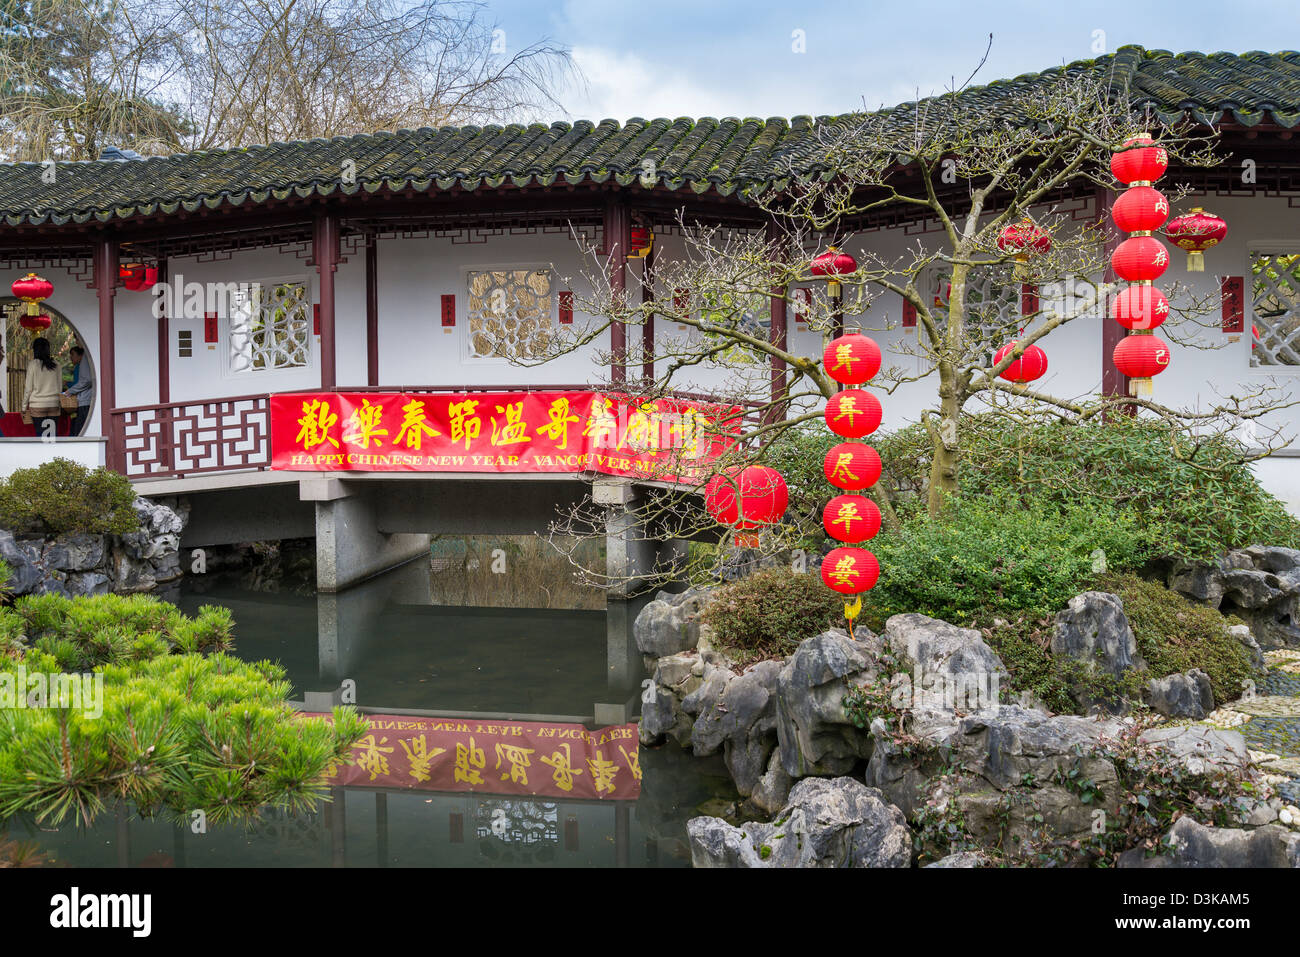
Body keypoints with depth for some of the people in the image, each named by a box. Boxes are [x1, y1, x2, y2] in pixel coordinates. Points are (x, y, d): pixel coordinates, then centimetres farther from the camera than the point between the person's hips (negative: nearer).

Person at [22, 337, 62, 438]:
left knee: (41, 434, -1)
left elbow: (29, 388, -2)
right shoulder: (56, 365, 5)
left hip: (37, 405, -3)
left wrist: (24, 405, 7)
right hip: (54, 405, 3)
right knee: (53, 434, 2)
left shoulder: (33, 364, -4)